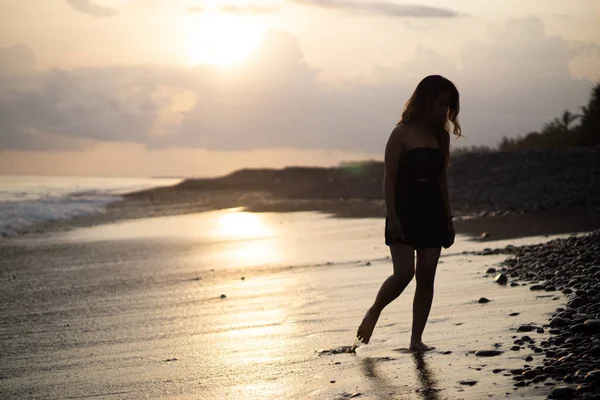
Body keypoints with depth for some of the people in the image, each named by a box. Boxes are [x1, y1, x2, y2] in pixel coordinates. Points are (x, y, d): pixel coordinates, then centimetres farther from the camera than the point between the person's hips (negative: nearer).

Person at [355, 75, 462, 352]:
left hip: (432, 213, 6)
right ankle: (374, 313, 11)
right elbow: (389, 178, -9)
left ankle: (416, 339, 5)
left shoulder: (441, 136, 12)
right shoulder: (402, 134, -6)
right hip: (404, 211, -6)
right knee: (404, 272, -15)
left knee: (426, 277, 0)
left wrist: (448, 220, 15)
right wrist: (392, 218, -16)